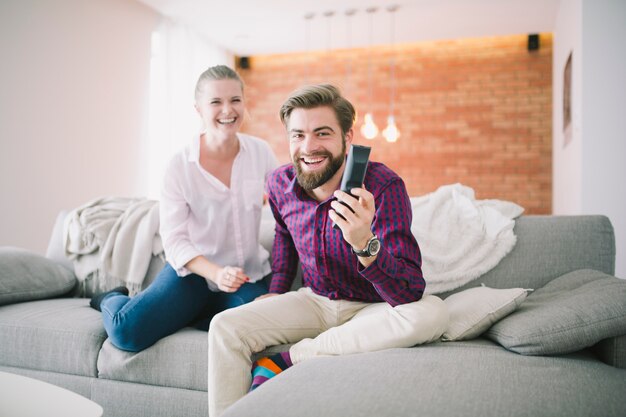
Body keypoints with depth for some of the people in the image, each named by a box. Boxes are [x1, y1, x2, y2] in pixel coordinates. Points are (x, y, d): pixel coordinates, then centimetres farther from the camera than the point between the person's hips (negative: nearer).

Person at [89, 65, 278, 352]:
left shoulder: (260, 151, -1)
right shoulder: (180, 166, -9)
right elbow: (174, 239, -9)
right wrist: (216, 273, -25)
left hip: (249, 275, 3)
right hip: (193, 271, -2)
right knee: (127, 331, -22)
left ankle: (184, 316, 3)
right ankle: (112, 300, 18)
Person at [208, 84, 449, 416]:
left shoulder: (383, 186, -24)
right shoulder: (280, 183, -8)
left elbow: (410, 294, -32)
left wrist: (364, 243, -49)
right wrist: (277, 290, 9)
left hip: (373, 310, -2)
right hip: (314, 302, 3)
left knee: (431, 314, -34)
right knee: (225, 328, -17)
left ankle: (288, 359, -21)